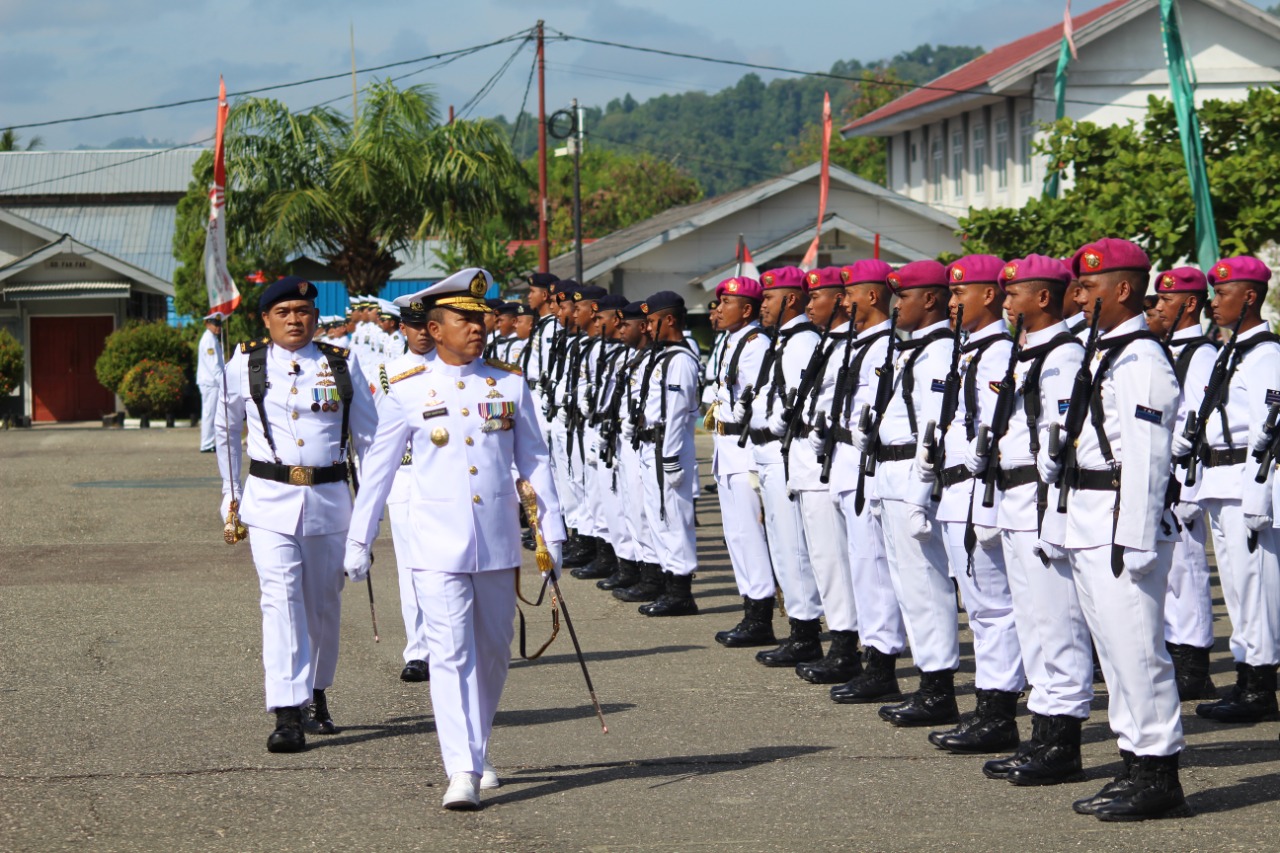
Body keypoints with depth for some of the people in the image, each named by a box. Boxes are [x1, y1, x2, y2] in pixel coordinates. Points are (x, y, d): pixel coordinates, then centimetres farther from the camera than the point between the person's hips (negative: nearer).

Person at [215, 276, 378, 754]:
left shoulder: (342, 365, 4)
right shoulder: (245, 366, 3)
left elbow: (367, 434, 11)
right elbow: (226, 431, 17)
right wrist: (231, 495, 18)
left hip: (330, 498, 2)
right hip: (270, 499, -2)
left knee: (324, 604, 12)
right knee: (281, 599, -13)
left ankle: (317, 696, 32)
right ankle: (287, 715, -17)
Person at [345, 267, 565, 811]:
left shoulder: (510, 385, 5)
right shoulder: (408, 391, 0)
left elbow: (534, 461, 10)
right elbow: (379, 468, 6)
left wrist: (551, 531, 6)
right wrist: (358, 541, 8)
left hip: (497, 543, 3)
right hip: (437, 545, -3)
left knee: (493, 652, 13)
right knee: (450, 654, -10)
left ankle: (475, 750, 31)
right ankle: (463, 772, -13)